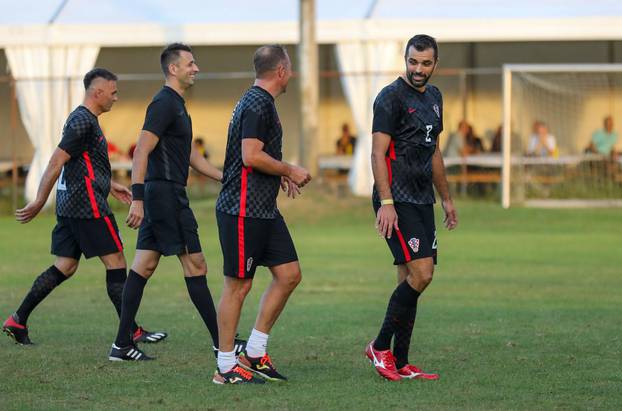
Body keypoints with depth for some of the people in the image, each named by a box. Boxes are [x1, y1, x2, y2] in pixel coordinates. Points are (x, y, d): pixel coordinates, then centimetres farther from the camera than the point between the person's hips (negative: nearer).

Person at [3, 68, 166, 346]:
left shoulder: (83, 119, 18)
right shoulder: (83, 122, -15)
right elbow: (56, 162, -19)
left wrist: (110, 185, 31)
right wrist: (39, 203, -19)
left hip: (70, 206, 10)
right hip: (88, 207, -10)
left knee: (65, 267, 10)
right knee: (116, 262, -4)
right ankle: (132, 332, -1)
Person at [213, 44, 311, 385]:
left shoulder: (260, 102, 17)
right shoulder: (257, 104, -15)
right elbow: (251, 156, -24)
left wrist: (280, 176, 19)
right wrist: (290, 171, -12)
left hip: (264, 210, 10)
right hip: (243, 211, -10)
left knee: (289, 274, 8)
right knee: (238, 284, -4)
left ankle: (254, 353, 14)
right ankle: (226, 367, 4)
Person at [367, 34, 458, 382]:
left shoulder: (433, 97, 16)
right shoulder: (391, 97, -10)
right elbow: (378, 153, -15)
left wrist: (446, 198, 26)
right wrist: (386, 203, -22)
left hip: (423, 201, 8)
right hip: (397, 202, -8)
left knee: (411, 279, 7)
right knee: (420, 274, -16)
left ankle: (400, 363, 10)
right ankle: (380, 346, -4)